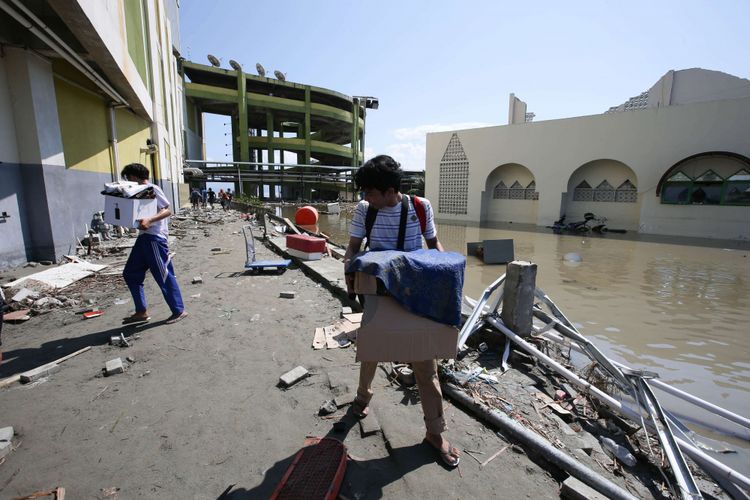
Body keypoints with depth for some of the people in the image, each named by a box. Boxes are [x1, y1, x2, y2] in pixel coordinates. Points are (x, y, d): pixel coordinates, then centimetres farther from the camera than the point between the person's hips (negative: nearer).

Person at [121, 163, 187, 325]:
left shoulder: (153, 189, -8)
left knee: (164, 276, -5)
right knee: (130, 274, 12)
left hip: (155, 238, -10)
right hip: (143, 237, 10)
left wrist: (149, 220, -30)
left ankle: (179, 311, 6)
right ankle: (141, 311, 20)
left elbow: (167, 211, -18)